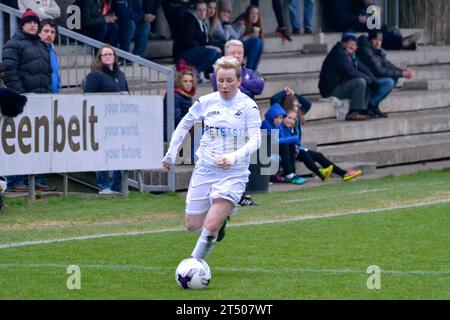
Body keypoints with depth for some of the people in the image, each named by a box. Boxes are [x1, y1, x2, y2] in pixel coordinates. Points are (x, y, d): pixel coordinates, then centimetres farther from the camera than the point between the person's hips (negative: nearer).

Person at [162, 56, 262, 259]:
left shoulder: (248, 106, -8)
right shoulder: (206, 102, 1)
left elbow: (255, 140, -14)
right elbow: (184, 125, 16)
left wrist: (233, 157, -31)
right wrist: (171, 155, 17)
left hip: (234, 173, -4)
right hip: (205, 169, 4)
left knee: (211, 226, -18)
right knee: (192, 225, 7)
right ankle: (221, 217, 39)